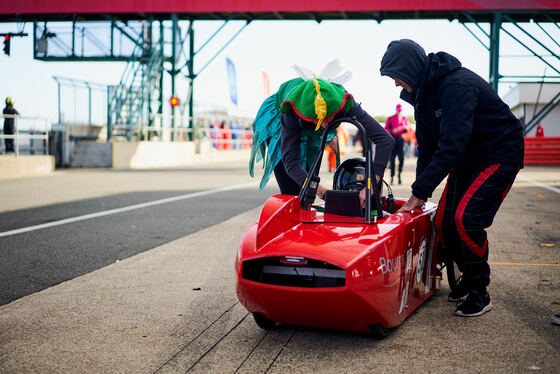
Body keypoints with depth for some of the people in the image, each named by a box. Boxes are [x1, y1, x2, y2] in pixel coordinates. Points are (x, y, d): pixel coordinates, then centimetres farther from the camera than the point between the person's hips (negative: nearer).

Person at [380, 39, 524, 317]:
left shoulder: (457, 85, -29)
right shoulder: (421, 91, 1)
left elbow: (451, 146, -34)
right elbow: (426, 145, 8)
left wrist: (420, 191, -32)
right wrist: (420, 192, 3)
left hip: (500, 154, -8)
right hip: (466, 158, 9)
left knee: (466, 217, -22)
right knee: (444, 221, -1)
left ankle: (480, 291, -4)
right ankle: (469, 277, 21)